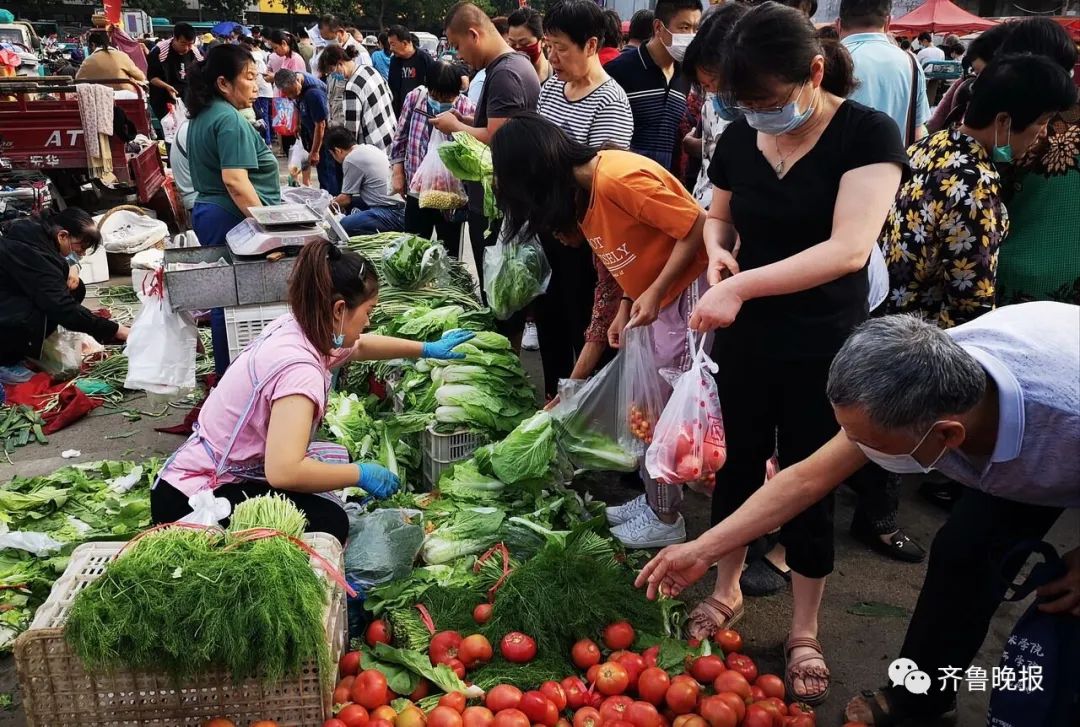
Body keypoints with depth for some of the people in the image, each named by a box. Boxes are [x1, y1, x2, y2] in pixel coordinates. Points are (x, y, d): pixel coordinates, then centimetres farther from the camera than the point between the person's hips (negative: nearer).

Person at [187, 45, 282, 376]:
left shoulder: (202, 116, 14)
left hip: (206, 212, 10)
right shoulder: (230, 120, -17)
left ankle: (226, 375, 27)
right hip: (233, 219, -10)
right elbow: (235, 182, -26)